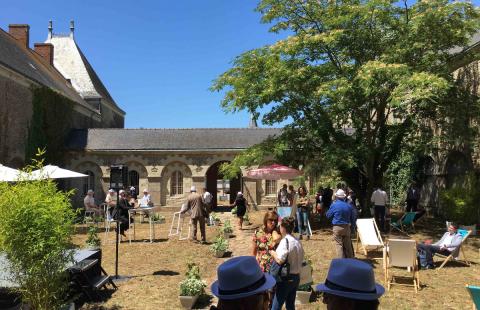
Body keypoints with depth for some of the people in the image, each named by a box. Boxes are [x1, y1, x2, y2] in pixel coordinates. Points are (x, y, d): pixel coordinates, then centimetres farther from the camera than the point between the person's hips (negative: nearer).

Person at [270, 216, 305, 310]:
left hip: (286, 278, -8)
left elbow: (280, 260, -25)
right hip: (296, 277, 8)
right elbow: (301, 258, 10)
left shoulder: (285, 241, -18)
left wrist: (273, 253, -8)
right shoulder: (297, 242, 5)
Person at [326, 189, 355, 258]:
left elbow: (328, 216, 1)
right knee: (348, 245, 13)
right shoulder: (348, 206, 0)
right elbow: (353, 219, 7)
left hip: (337, 227, -4)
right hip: (346, 227, 4)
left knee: (339, 245, 2)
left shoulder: (334, 205, -10)